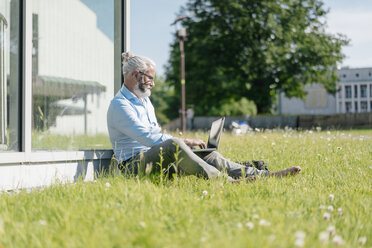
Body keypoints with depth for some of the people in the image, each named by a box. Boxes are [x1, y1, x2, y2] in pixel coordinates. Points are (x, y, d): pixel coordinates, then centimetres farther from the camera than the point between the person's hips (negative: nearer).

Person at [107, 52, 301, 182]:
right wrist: (185, 141, -18)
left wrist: (184, 143, 7)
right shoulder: (119, 105, -11)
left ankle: (263, 176, -16)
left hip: (158, 158, 9)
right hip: (134, 164, -9)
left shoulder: (144, 101, 21)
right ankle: (222, 180, -42)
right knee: (172, 145, -37)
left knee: (210, 156, -6)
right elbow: (148, 137, -21)